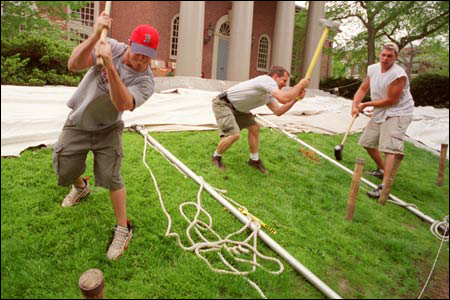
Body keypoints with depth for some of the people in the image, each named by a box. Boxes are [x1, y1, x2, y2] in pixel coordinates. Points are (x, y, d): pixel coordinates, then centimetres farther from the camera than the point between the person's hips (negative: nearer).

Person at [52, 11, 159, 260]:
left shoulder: (145, 81, -23)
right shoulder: (111, 47, -18)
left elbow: (123, 104, -42)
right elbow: (73, 65, -30)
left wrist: (109, 66, -51)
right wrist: (95, 35, -42)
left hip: (107, 129, -2)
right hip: (77, 124, 3)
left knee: (111, 177, -12)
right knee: (65, 172, 10)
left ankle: (123, 229, 5)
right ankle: (81, 187, 49)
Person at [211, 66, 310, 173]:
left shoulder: (268, 94, 8)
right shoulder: (266, 79, -23)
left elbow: (278, 111, 6)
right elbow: (284, 99, -35)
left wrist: (295, 99, -1)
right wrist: (301, 84, -22)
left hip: (236, 107, 11)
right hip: (222, 103, -10)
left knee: (254, 127, 11)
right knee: (234, 134, -22)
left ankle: (254, 160, 25)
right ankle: (216, 157, 5)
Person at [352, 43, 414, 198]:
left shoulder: (399, 75, -22)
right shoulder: (373, 69, 0)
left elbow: (391, 100, -21)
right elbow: (363, 89, 3)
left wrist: (365, 105, -15)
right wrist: (355, 105, -15)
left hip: (398, 113, -8)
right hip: (380, 112, 8)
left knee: (390, 147, -20)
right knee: (367, 141, 16)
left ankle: (384, 186, -25)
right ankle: (382, 169, 38)